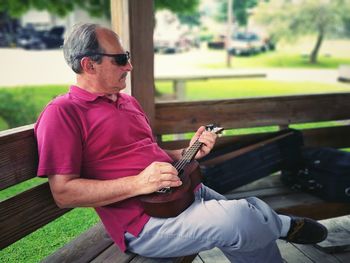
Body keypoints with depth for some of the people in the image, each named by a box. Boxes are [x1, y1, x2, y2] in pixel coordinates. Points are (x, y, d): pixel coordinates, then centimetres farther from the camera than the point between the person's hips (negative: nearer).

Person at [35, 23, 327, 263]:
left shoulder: (128, 101, 19)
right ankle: (282, 225, 9)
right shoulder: (62, 113, -8)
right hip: (145, 223, -8)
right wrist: (138, 183, -23)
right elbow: (63, 193, -15)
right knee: (237, 219, -24)